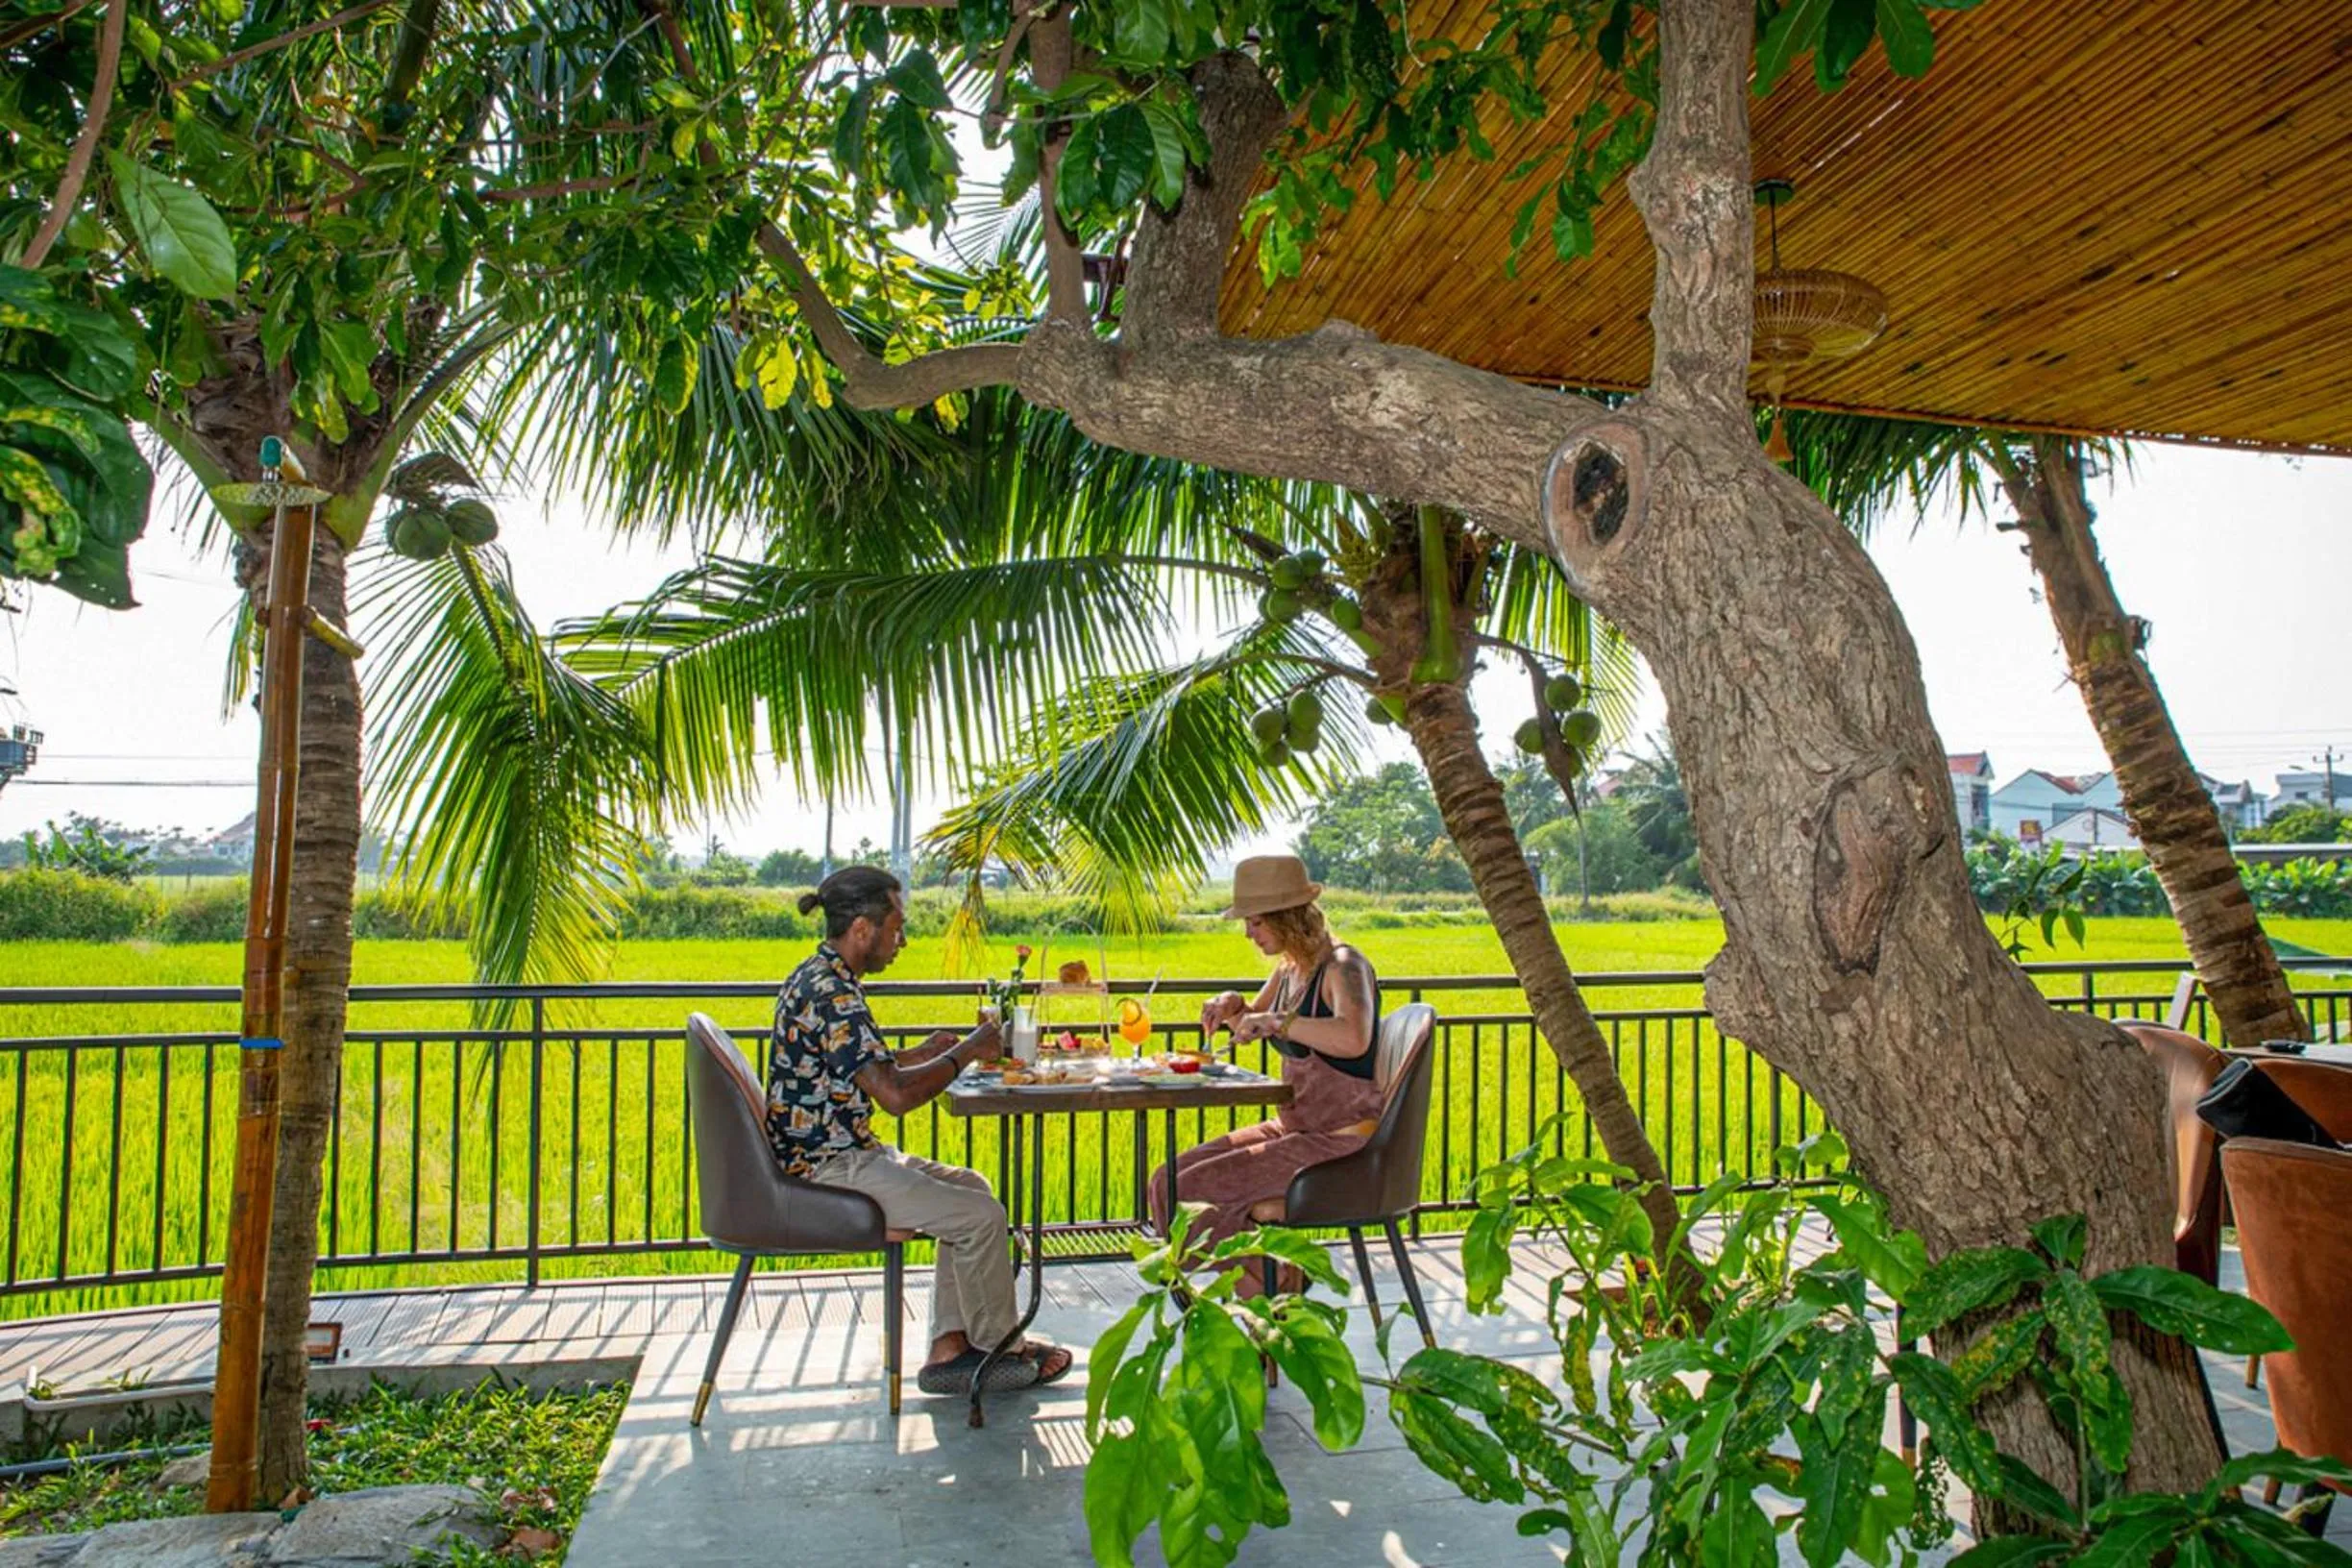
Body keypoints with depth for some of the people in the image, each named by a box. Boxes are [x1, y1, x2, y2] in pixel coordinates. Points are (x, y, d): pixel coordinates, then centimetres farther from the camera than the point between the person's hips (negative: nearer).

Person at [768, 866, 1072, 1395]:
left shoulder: (818, 977, 11)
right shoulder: (832, 993, -23)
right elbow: (895, 1095, -28)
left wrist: (927, 1052, 9)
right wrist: (966, 1053, -13)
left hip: (841, 1154, 11)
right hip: (828, 1169, -11)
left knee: (970, 1187, 13)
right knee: (982, 1216, -11)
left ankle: (949, 1350, 11)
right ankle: (1000, 1348, 11)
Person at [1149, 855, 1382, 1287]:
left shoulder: (1344, 966, -16)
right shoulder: (1290, 968, 10)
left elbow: (1353, 1038, -39)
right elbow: (1254, 1021, 30)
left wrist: (1275, 1020, -32)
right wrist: (1233, 1006, 8)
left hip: (1341, 1142, -9)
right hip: (1293, 1128, 10)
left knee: (1195, 1192, -18)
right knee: (1168, 1182, 0)